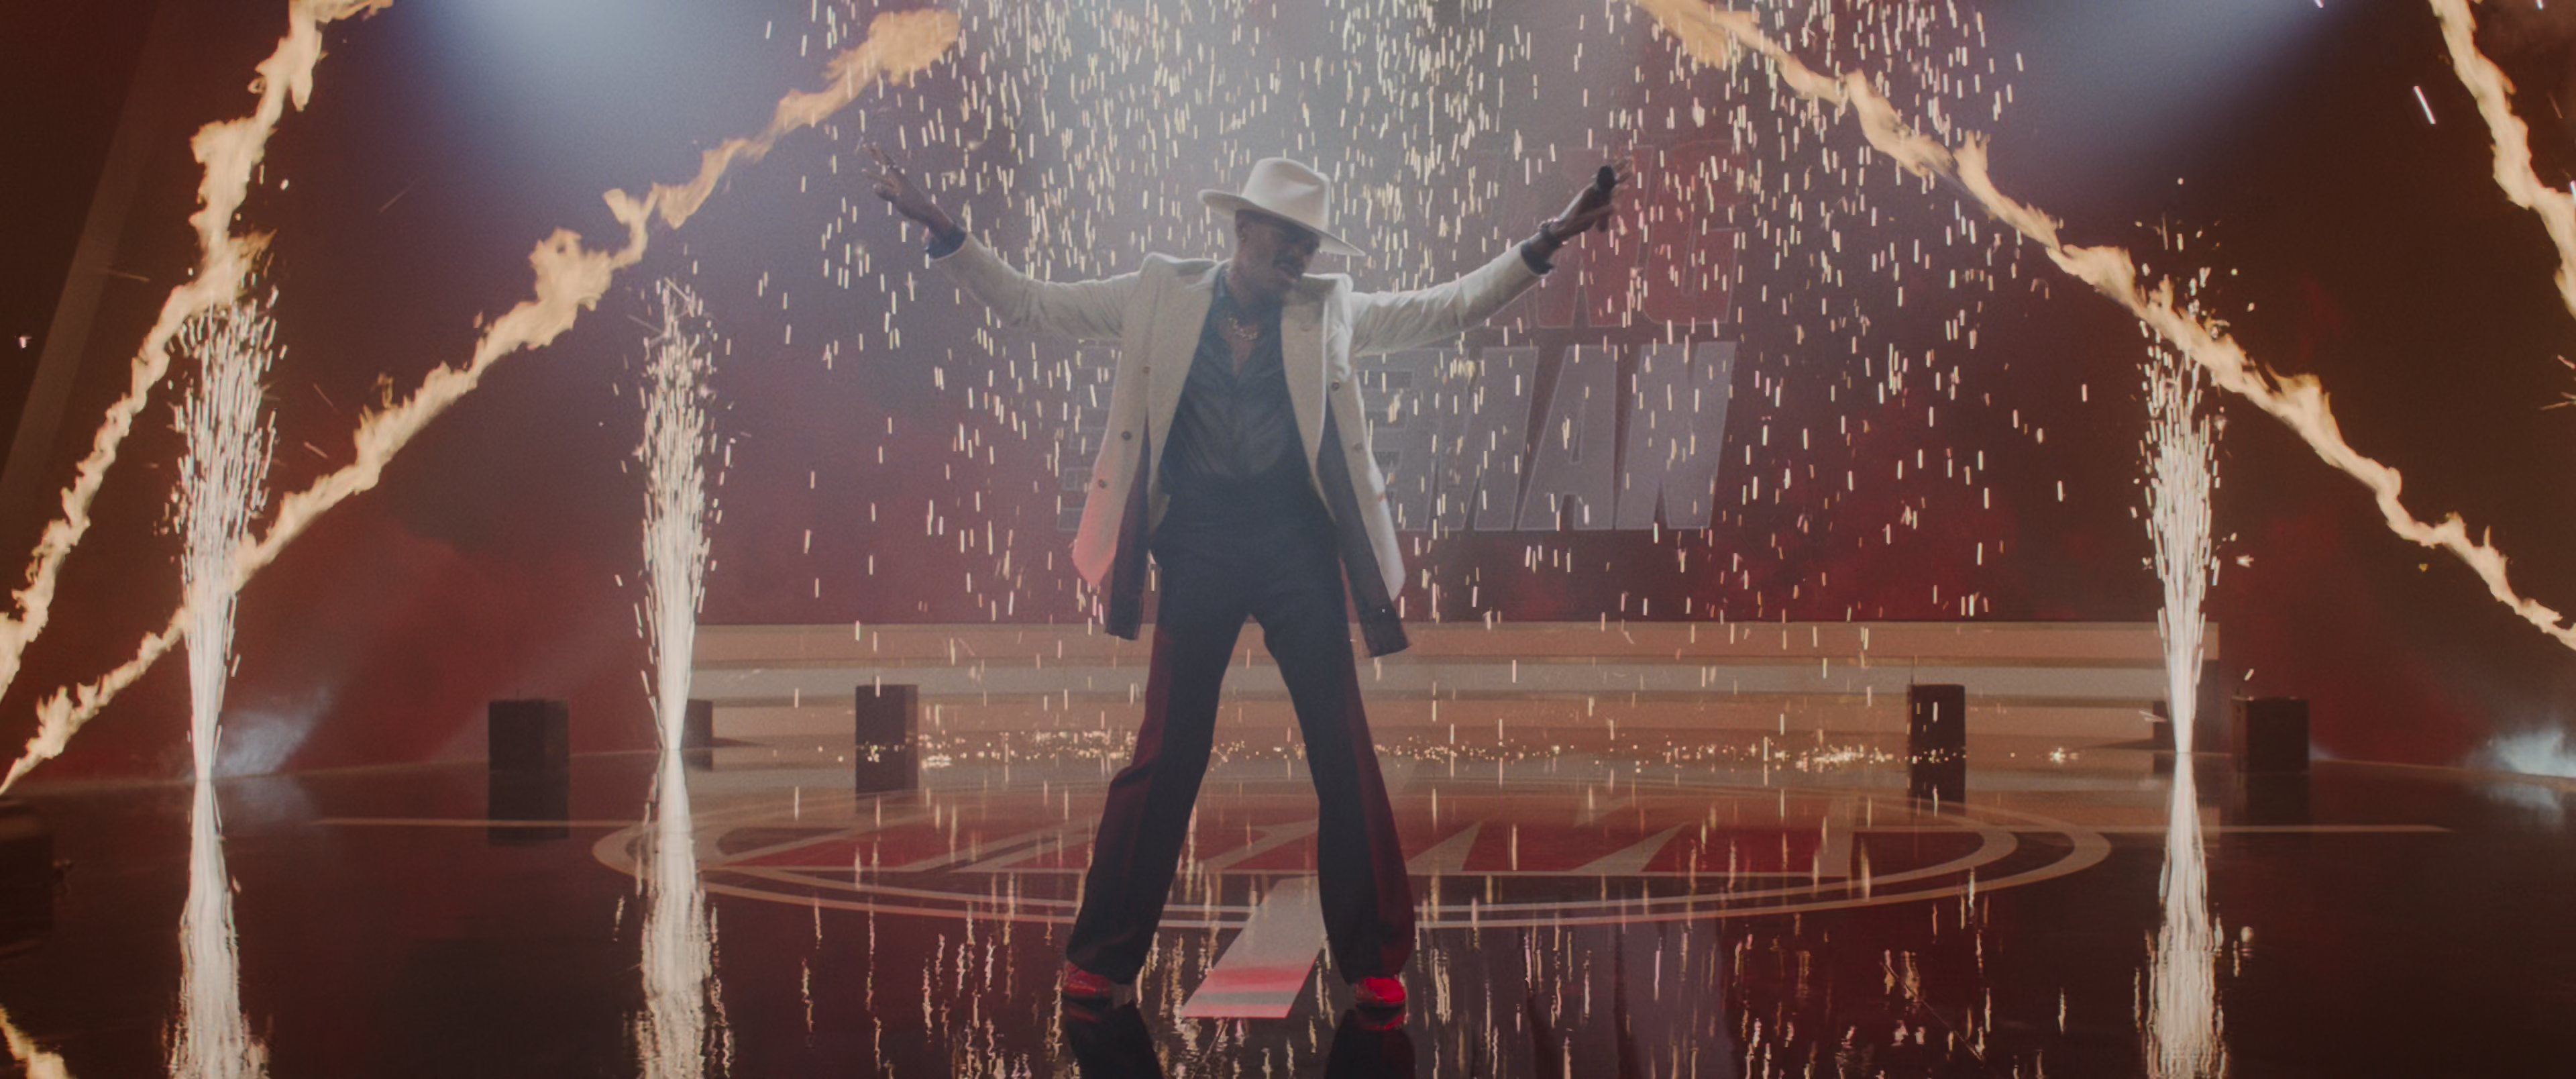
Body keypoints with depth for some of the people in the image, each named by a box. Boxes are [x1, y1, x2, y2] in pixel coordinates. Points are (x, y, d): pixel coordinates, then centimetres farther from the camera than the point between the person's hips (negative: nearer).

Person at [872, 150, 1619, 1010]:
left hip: (1297, 548, 1)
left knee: (1344, 753, 1)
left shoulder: (1328, 310, 8)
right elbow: (1027, 303, 5)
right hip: (1199, 546, -1)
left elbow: (1447, 309, 8)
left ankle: (1372, 960, 12)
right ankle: (1104, 958, 15)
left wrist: (1543, 245, -1)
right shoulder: (1160, 297, 5)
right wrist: (942, 231, -5)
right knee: (1167, 754, 2)